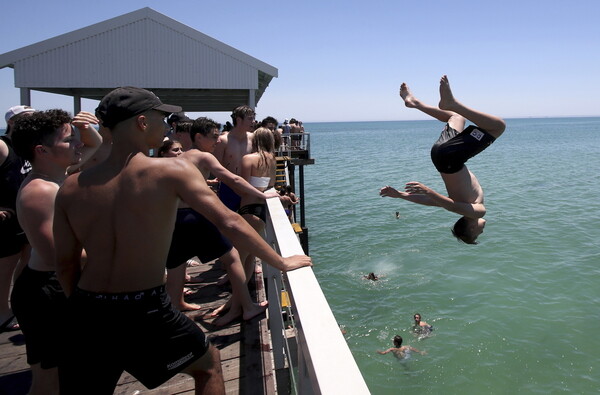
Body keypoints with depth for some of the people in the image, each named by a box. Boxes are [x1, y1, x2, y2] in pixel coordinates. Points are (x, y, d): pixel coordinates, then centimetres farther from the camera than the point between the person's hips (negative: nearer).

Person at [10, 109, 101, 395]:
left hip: (61, 286, 10)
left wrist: (86, 128, -1)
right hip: (47, 292, -10)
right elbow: (55, 256, -29)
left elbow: (97, 147, 20)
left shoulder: (60, 173, 4)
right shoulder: (39, 191, -25)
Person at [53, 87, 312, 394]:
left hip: (85, 315, 4)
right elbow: (229, 223, -14)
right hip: (144, 312, -4)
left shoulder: (70, 188, 0)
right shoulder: (173, 170, -12)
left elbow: (65, 264, 5)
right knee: (208, 366, 22)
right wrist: (282, 263, -4)